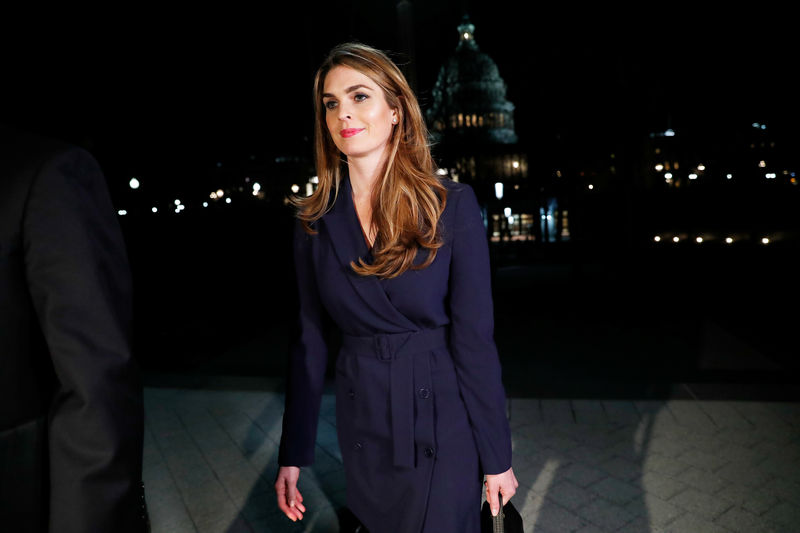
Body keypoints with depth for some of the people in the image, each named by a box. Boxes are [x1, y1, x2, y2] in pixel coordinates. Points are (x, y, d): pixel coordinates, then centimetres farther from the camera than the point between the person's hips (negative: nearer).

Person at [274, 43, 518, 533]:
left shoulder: (452, 206, -12)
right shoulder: (316, 221, -3)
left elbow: (475, 339, -12)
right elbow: (310, 341, 1)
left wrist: (497, 456, -7)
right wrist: (292, 454, 3)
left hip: (442, 426, -3)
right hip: (362, 428, 3)